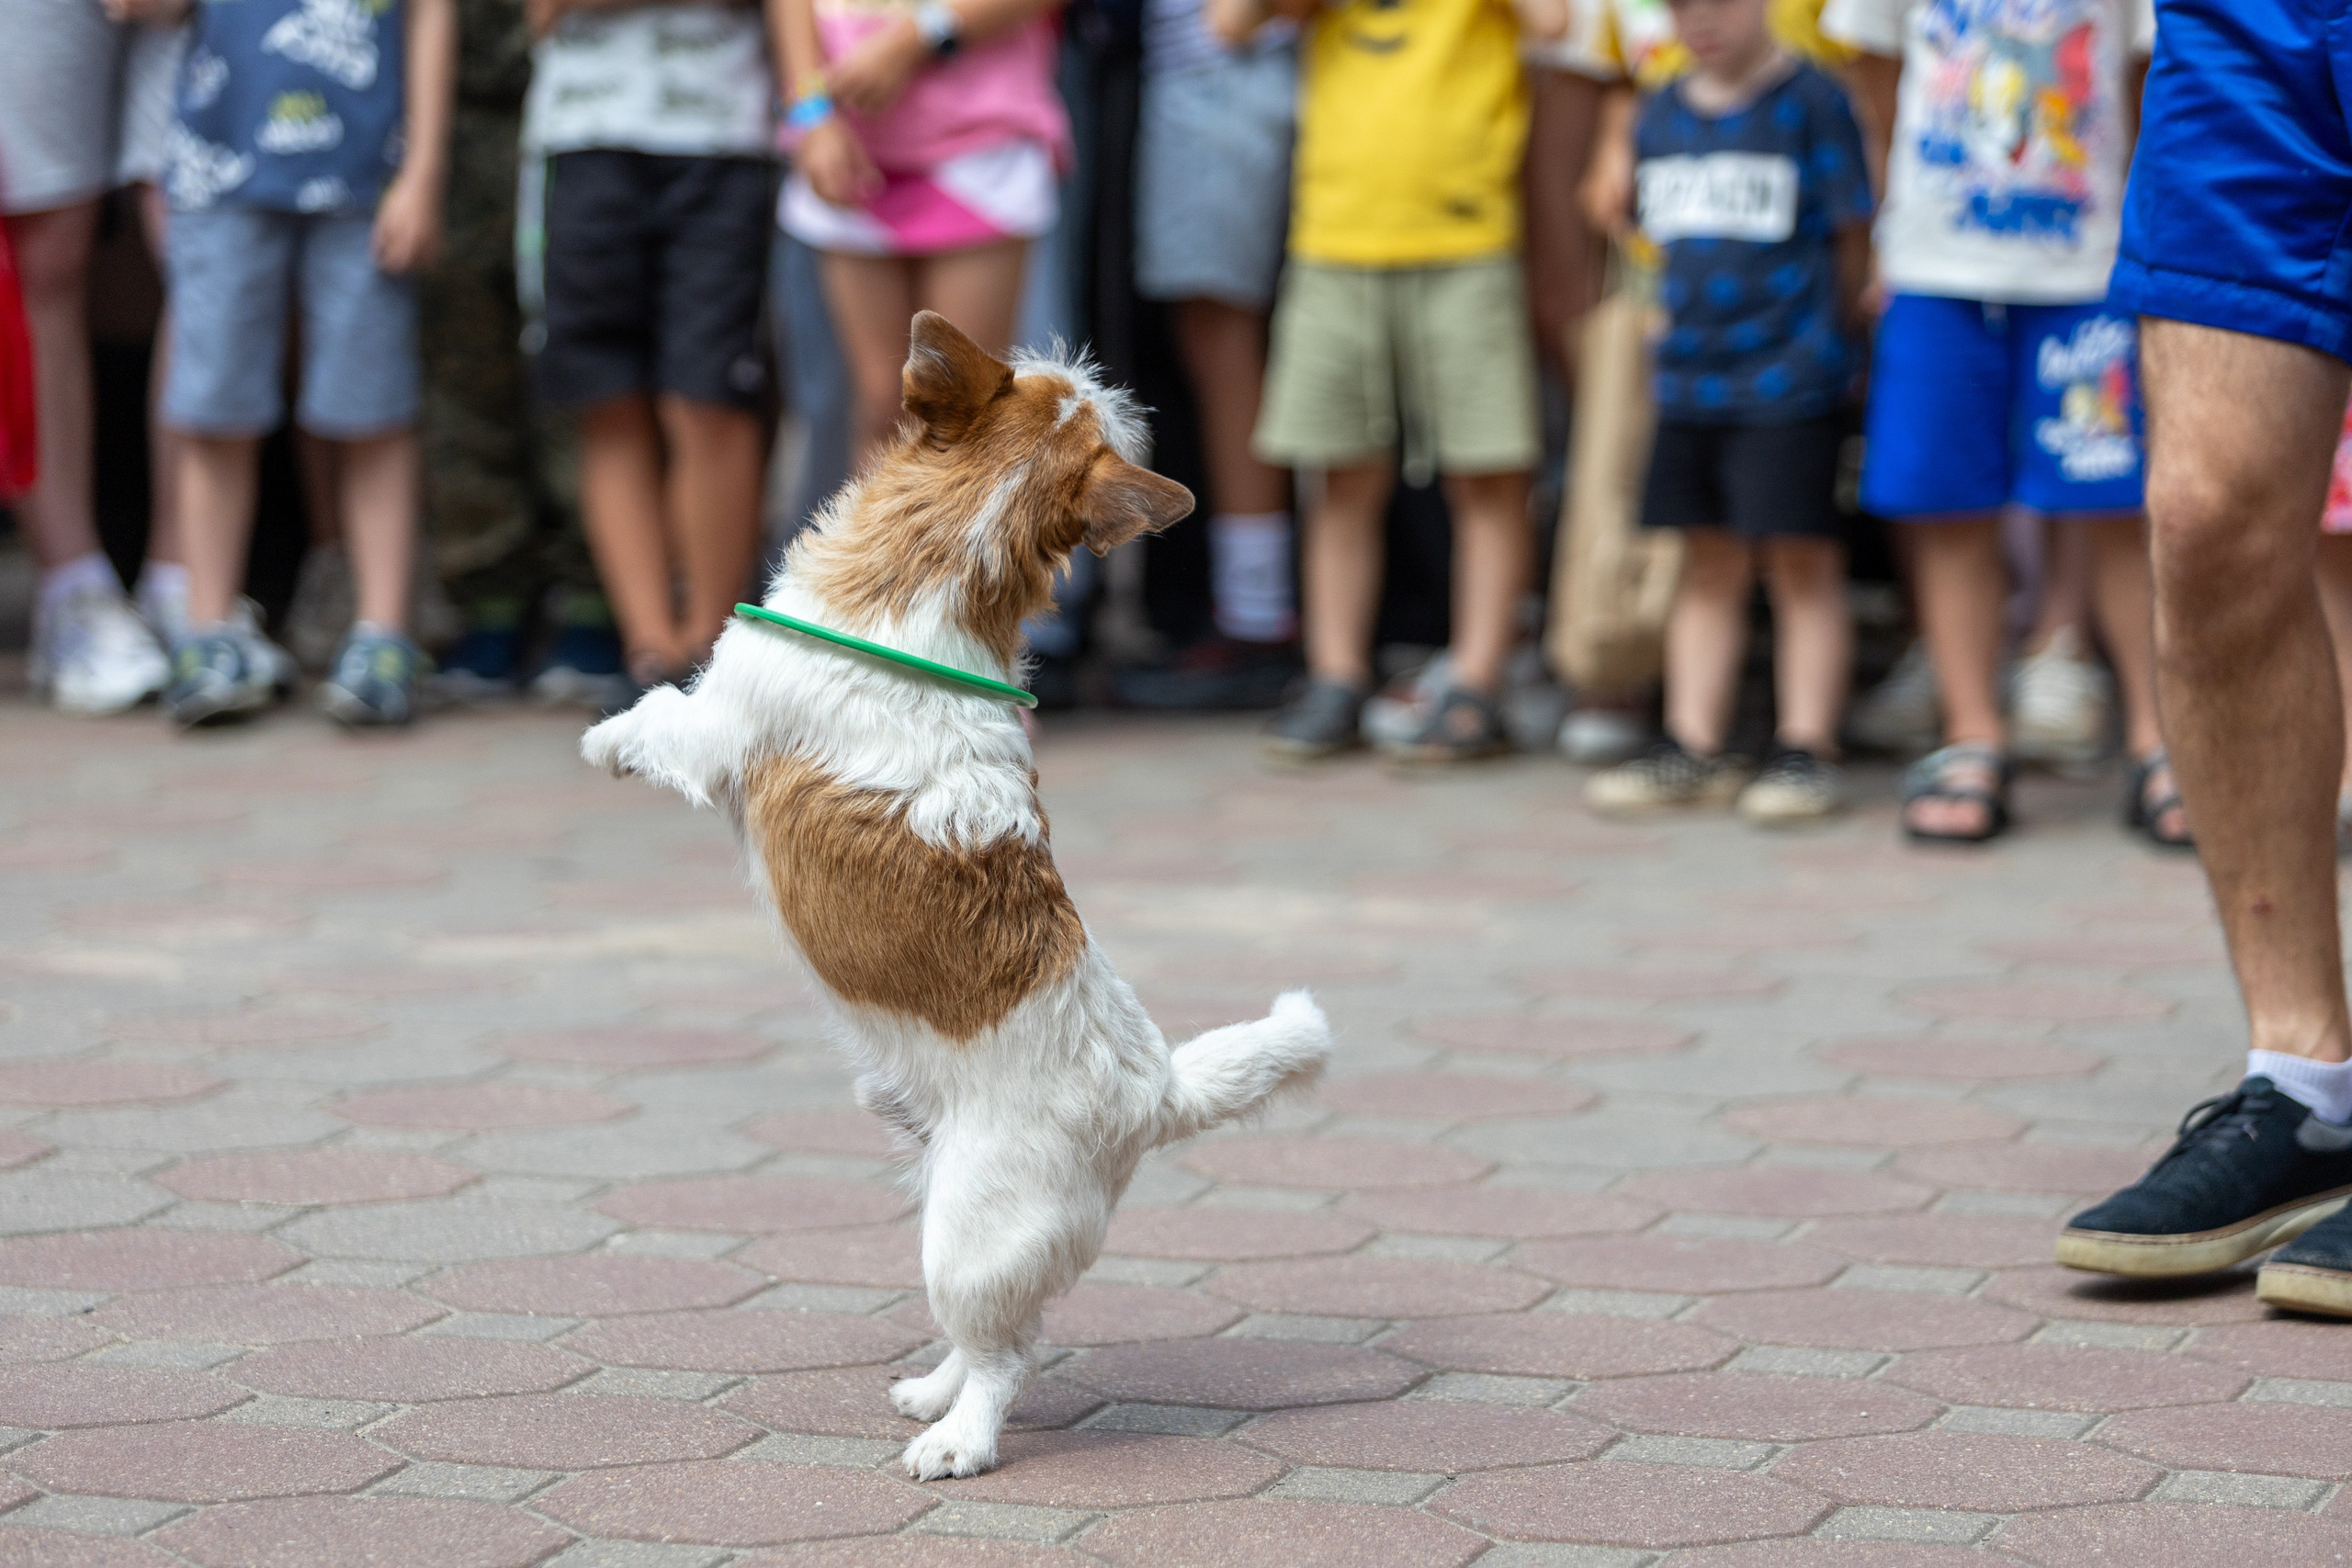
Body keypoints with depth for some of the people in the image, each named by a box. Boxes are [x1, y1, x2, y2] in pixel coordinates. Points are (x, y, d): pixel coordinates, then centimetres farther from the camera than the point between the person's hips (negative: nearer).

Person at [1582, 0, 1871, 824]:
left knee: (1801, 564, -2)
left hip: (1790, 383, -6)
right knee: (1707, 567, 11)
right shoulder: (1660, 116, 12)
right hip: (1690, 378, 6)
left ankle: (1805, 754, 2)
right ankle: (1693, 748, 15)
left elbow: (1852, 236, -4)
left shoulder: (1809, 100, -6)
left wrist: (1825, 335, -1)